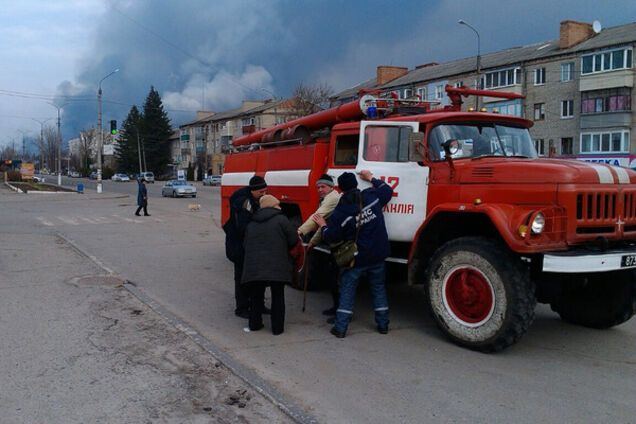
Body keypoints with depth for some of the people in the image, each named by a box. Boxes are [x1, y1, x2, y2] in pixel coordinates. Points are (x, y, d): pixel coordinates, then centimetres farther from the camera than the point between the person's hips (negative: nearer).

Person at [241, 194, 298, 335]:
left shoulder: (251, 224, 15)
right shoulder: (281, 219, -1)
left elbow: (246, 244, 17)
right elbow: (293, 240, -2)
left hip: (253, 267, 4)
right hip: (277, 267, -4)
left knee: (256, 296, 18)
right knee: (278, 297, 9)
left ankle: (254, 324, 25)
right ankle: (277, 328, 13)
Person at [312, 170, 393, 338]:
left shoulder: (340, 212, -12)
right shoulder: (372, 196, -6)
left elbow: (331, 238, -7)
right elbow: (388, 190, 15)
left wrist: (323, 226, 12)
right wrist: (371, 178, 26)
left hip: (356, 258, -3)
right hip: (378, 255, 3)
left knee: (347, 291, 6)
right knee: (378, 288, 16)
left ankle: (340, 328, 5)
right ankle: (383, 325, 22)